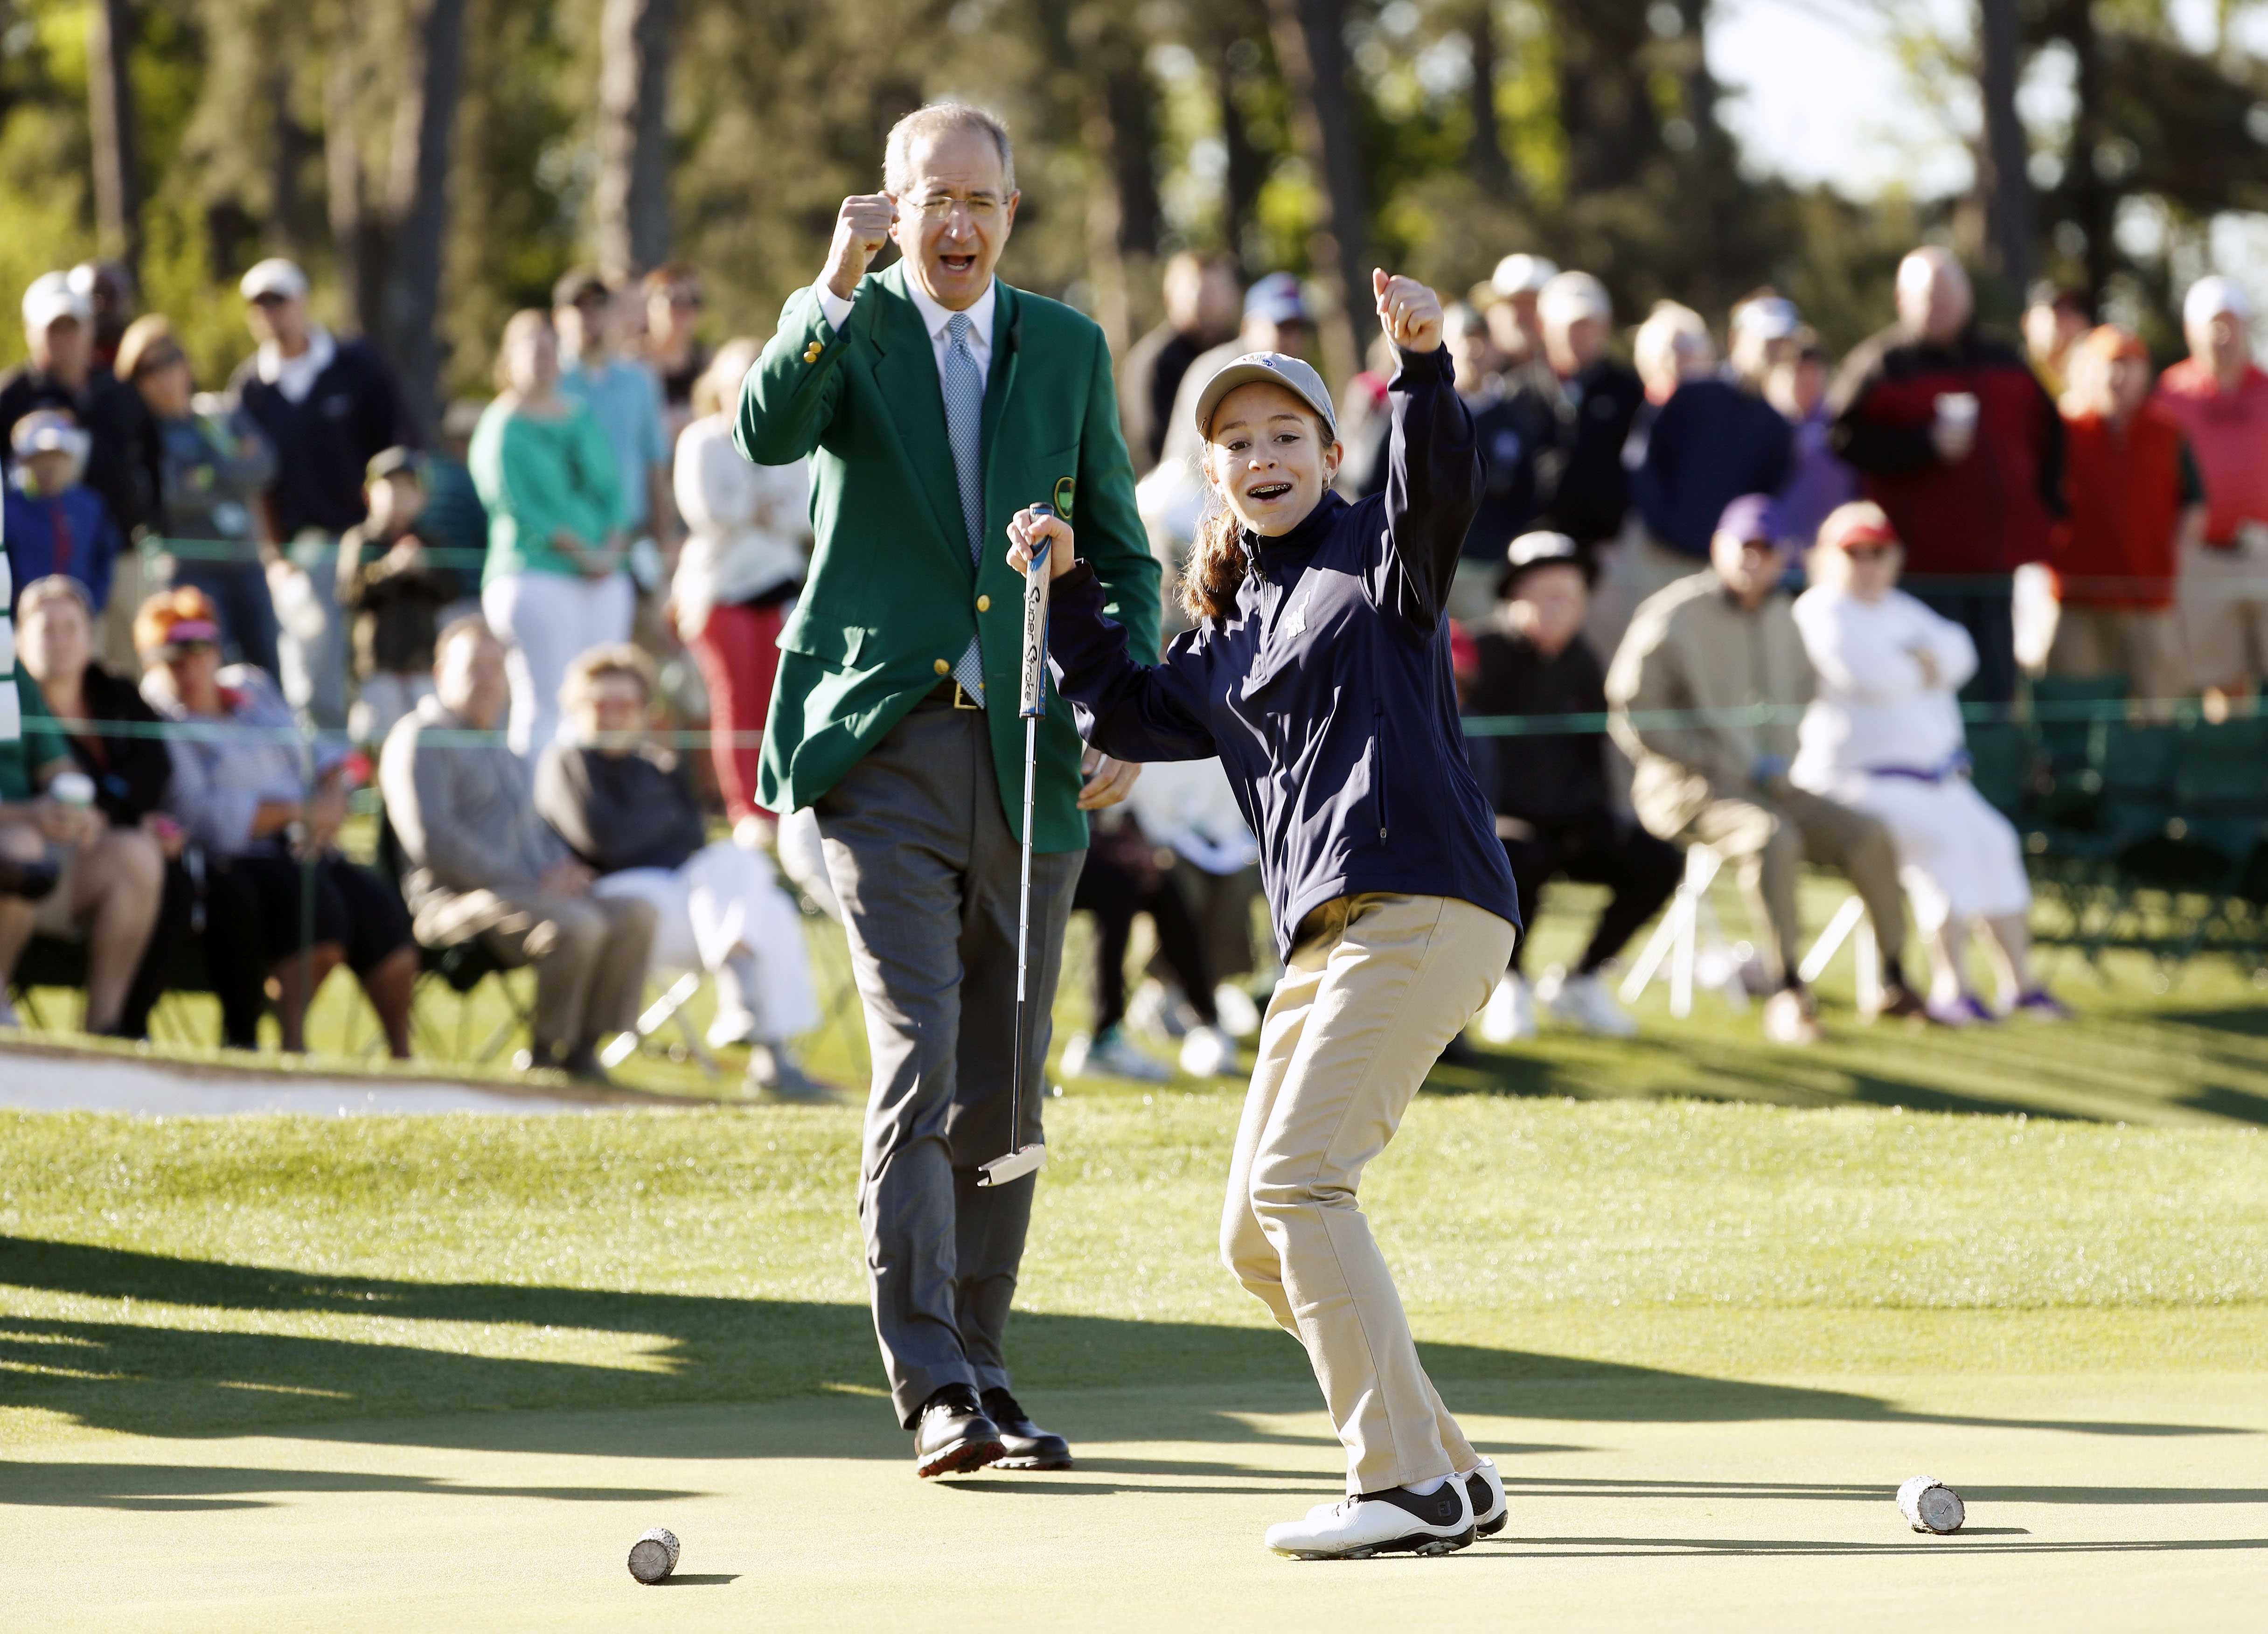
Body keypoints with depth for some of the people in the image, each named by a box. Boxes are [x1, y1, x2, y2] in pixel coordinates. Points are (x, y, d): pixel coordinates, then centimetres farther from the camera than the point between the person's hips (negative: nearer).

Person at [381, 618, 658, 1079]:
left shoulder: (500, 745, 29)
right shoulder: (421, 739, 0)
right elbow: (432, 838, -13)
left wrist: (562, 867, 10)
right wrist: (527, 884, -16)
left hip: (531, 896, 8)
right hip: (457, 900, -8)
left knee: (635, 914, -16)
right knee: (577, 925, -33)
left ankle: (586, 1042, -18)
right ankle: (546, 1050, -17)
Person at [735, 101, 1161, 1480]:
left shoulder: (1069, 349, 11)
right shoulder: (846, 331, 2)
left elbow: (1123, 553, 14)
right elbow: (767, 434, -20)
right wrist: (839, 283, -29)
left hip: (1029, 757, 4)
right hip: (885, 754, -4)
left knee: (1005, 1090, 7)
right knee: (917, 1066, -14)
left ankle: (983, 1373, 16)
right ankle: (931, 1388, -17)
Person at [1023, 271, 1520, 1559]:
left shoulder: (1376, 554, 3)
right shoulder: (1230, 633, 23)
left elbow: (1442, 487, -17)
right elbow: (1130, 716, 28)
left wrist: (1425, 365, -33)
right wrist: (1070, 592, 19)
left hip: (1425, 900, -9)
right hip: (1329, 930, 9)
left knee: (1298, 1178, -19)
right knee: (1256, 1240, 8)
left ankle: (1408, 1485, -19)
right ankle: (1449, 1474, 13)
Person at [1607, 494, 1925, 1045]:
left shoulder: (1779, 619, 14)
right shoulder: (1674, 617, -8)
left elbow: (1799, 693, 29)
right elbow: (1633, 716, -11)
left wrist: (1779, 760, 7)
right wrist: (1728, 765, -13)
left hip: (1765, 785, 7)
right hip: (1689, 787, -7)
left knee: (1867, 835, -10)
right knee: (1772, 836, -35)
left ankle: (1895, 982, 0)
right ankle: (1787, 997, -37)